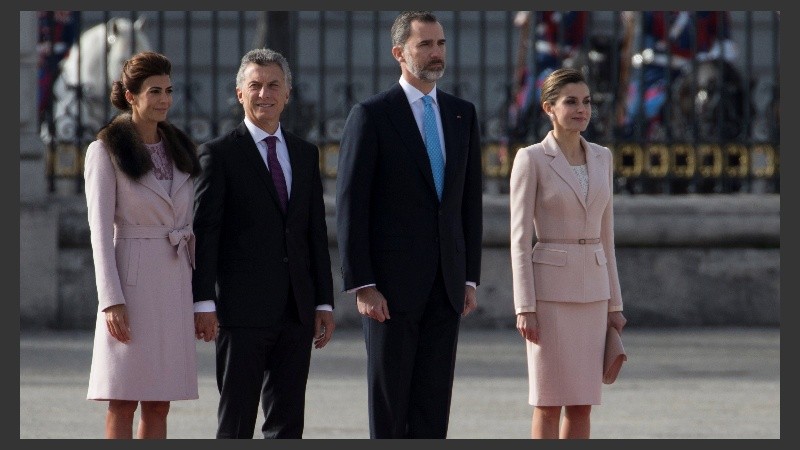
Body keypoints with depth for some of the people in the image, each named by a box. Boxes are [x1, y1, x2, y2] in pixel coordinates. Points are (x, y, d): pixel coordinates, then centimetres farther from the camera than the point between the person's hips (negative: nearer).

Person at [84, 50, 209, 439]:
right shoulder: (106, 151, -2)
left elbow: (190, 228, 15)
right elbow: (100, 229, -8)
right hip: (131, 281, -5)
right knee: (123, 404, -5)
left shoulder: (180, 150, 13)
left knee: (158, 405, 5)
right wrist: (111, 300, -16)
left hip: (175, 285, 5)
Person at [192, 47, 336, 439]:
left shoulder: (306, 154, 15)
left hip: (296, 310, 5)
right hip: (243, 310, -5)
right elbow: (203, 232, -5)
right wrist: (204, 302, -13)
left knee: (288, 421, 6)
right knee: (236, 420, -3)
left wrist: (324, 303, 9)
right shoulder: (219, 154, -1)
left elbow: (316, 233, 15)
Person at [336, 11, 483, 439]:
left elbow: (471, 202, 14)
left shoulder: (462, 114, 11)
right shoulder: (371, 115, -5)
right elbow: (350, 207, -8)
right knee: (388, 401, -1)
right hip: (391, 285, -5)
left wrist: (470, 277, 7)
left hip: (445, 286, 5)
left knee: (434, 402, 4)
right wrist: (361, 286, -13)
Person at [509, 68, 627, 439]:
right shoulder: (531, 159, -8)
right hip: (549, 287, -6)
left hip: (590, 288, 6)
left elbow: (604, 234, 14)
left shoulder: (601, 158, 10)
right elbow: (520, 237, -10)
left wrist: (613, 304, 12)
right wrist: (524, 307, -15)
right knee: (550, 402, -4)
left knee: (582, 404, 6)